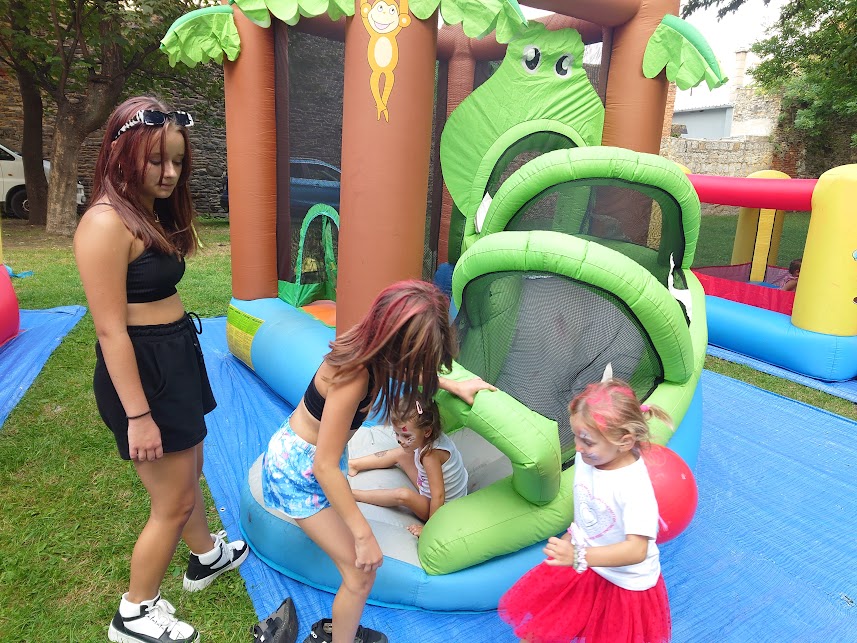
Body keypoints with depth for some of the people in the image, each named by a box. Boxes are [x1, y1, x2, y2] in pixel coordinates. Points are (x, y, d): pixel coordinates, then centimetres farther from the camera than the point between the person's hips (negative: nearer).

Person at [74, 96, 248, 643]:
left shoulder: (154, 212, 7)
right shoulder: (106, 223, -20)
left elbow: (160, 293, 8)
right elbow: (111, 330, -22)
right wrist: (138, 415, -20)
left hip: (177, 357, 9)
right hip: (141, 370, -9)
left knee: (189, 470, 27)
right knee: (174, 502, 6)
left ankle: (207, 556, 52)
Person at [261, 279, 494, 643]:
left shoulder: (371, 349, -12)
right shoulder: (353, 377, -35)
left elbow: (408, 368, 15)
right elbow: (325, 467, -29)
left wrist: (454, 387, 16)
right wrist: (363, 535, -22)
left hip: (311, 453, 8)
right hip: (299, 469, -8)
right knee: (361, 573, -1)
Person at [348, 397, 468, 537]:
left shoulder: (430, 455, -36)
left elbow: (438, 497, -33)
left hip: (441, 510, -9)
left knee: (403, 495, -34)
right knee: (400, 454, 8)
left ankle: (352, 494, -17)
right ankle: (354, 464, 17)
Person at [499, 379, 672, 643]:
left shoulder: (635, 486, -34)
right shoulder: (586, 458, -14)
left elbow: (636, 550, -38)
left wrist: (579, 557, -45)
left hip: (625, 581, -6)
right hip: (584, 564, 6)